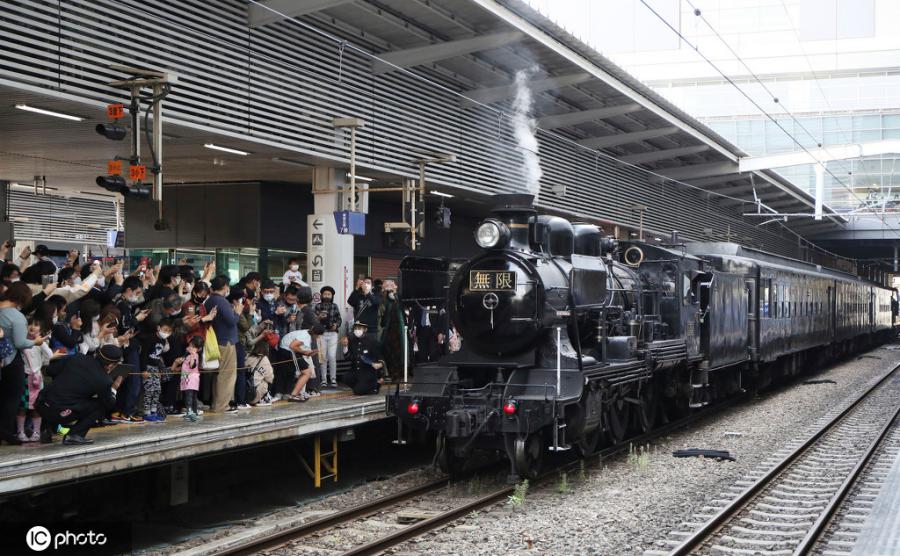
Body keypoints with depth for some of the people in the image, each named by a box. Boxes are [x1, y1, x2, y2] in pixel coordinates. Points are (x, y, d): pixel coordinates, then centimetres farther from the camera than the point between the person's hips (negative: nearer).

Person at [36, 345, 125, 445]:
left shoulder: (77, 358, 6)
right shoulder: (104, 380, -7)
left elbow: (50, 371, 13)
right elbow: (109, 405, 8)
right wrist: (114, 387, 23)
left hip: (41, 404, 6)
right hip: (60, 413, -6)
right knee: (101, 406, 8)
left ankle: (46, 430, 27)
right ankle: (74, 435, 0)